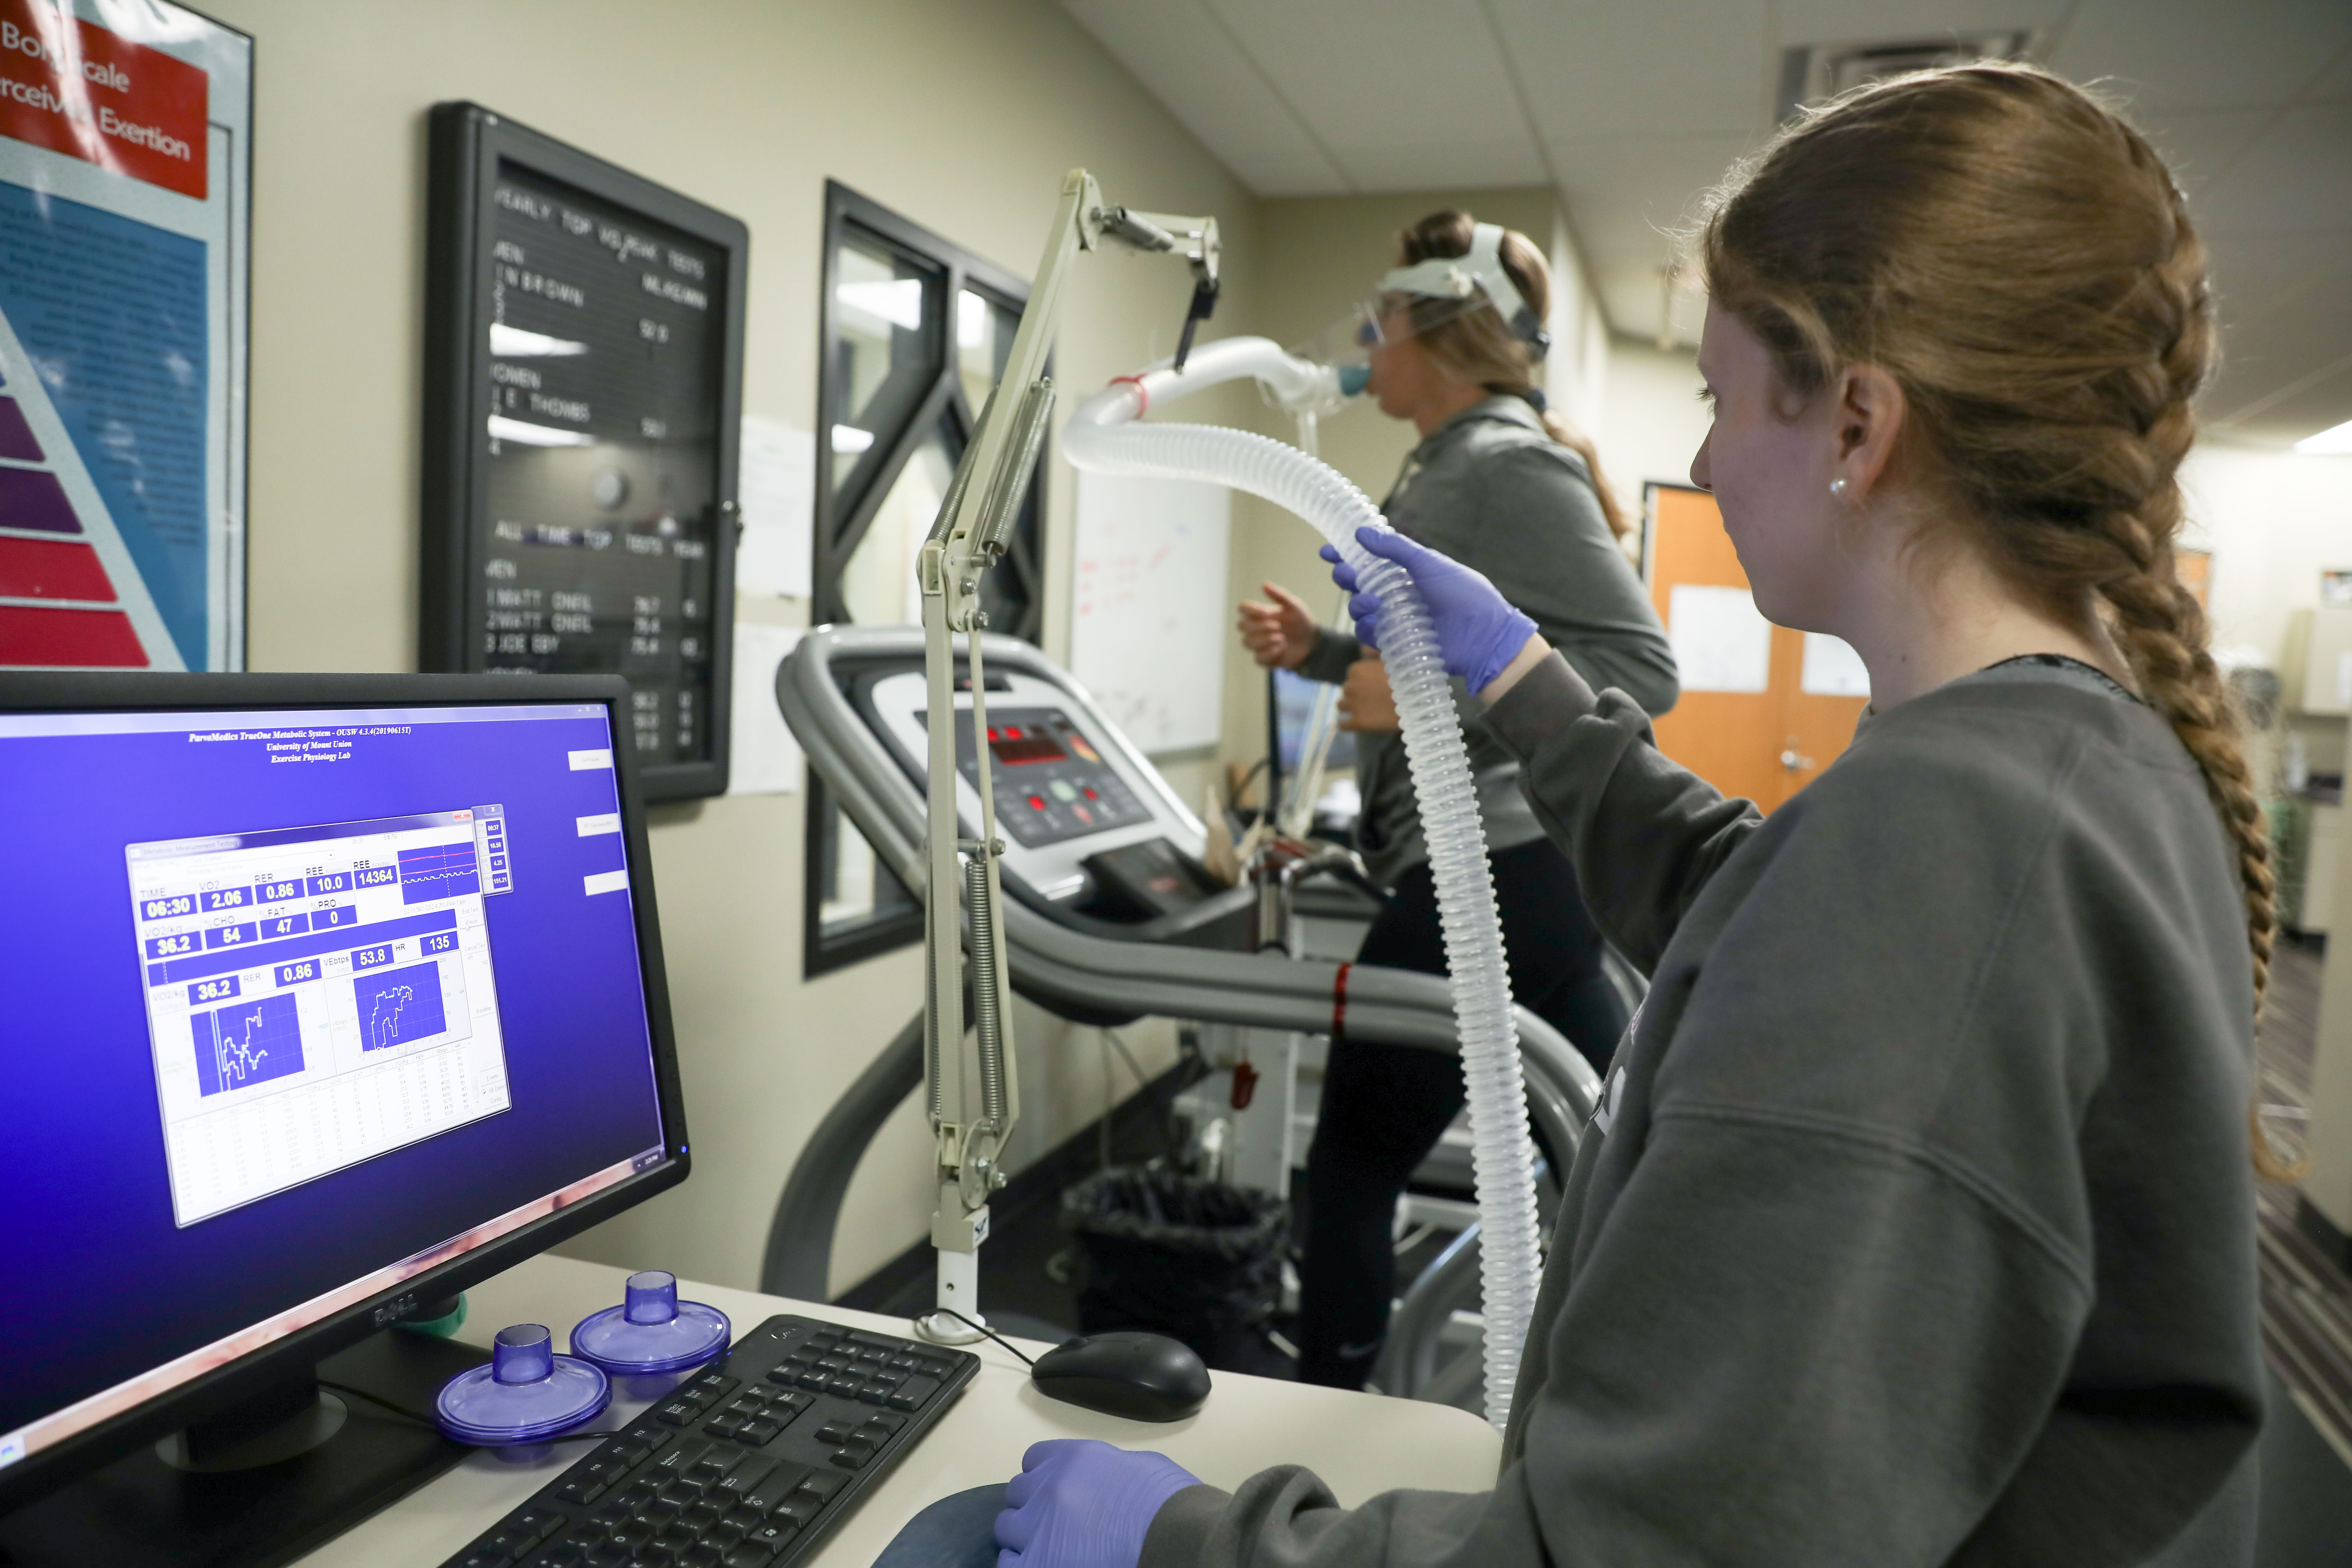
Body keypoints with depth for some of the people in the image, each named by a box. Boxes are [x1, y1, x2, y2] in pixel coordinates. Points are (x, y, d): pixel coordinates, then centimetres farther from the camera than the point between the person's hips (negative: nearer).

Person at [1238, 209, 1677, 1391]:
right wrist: (1321, 655, 10)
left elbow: (1641, 669, -18)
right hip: (1515, 864, 10)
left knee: (1353, 1166, 2)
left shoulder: (1509, 466, -13)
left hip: (1492, 872, -10)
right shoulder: (1451, 469, 17)